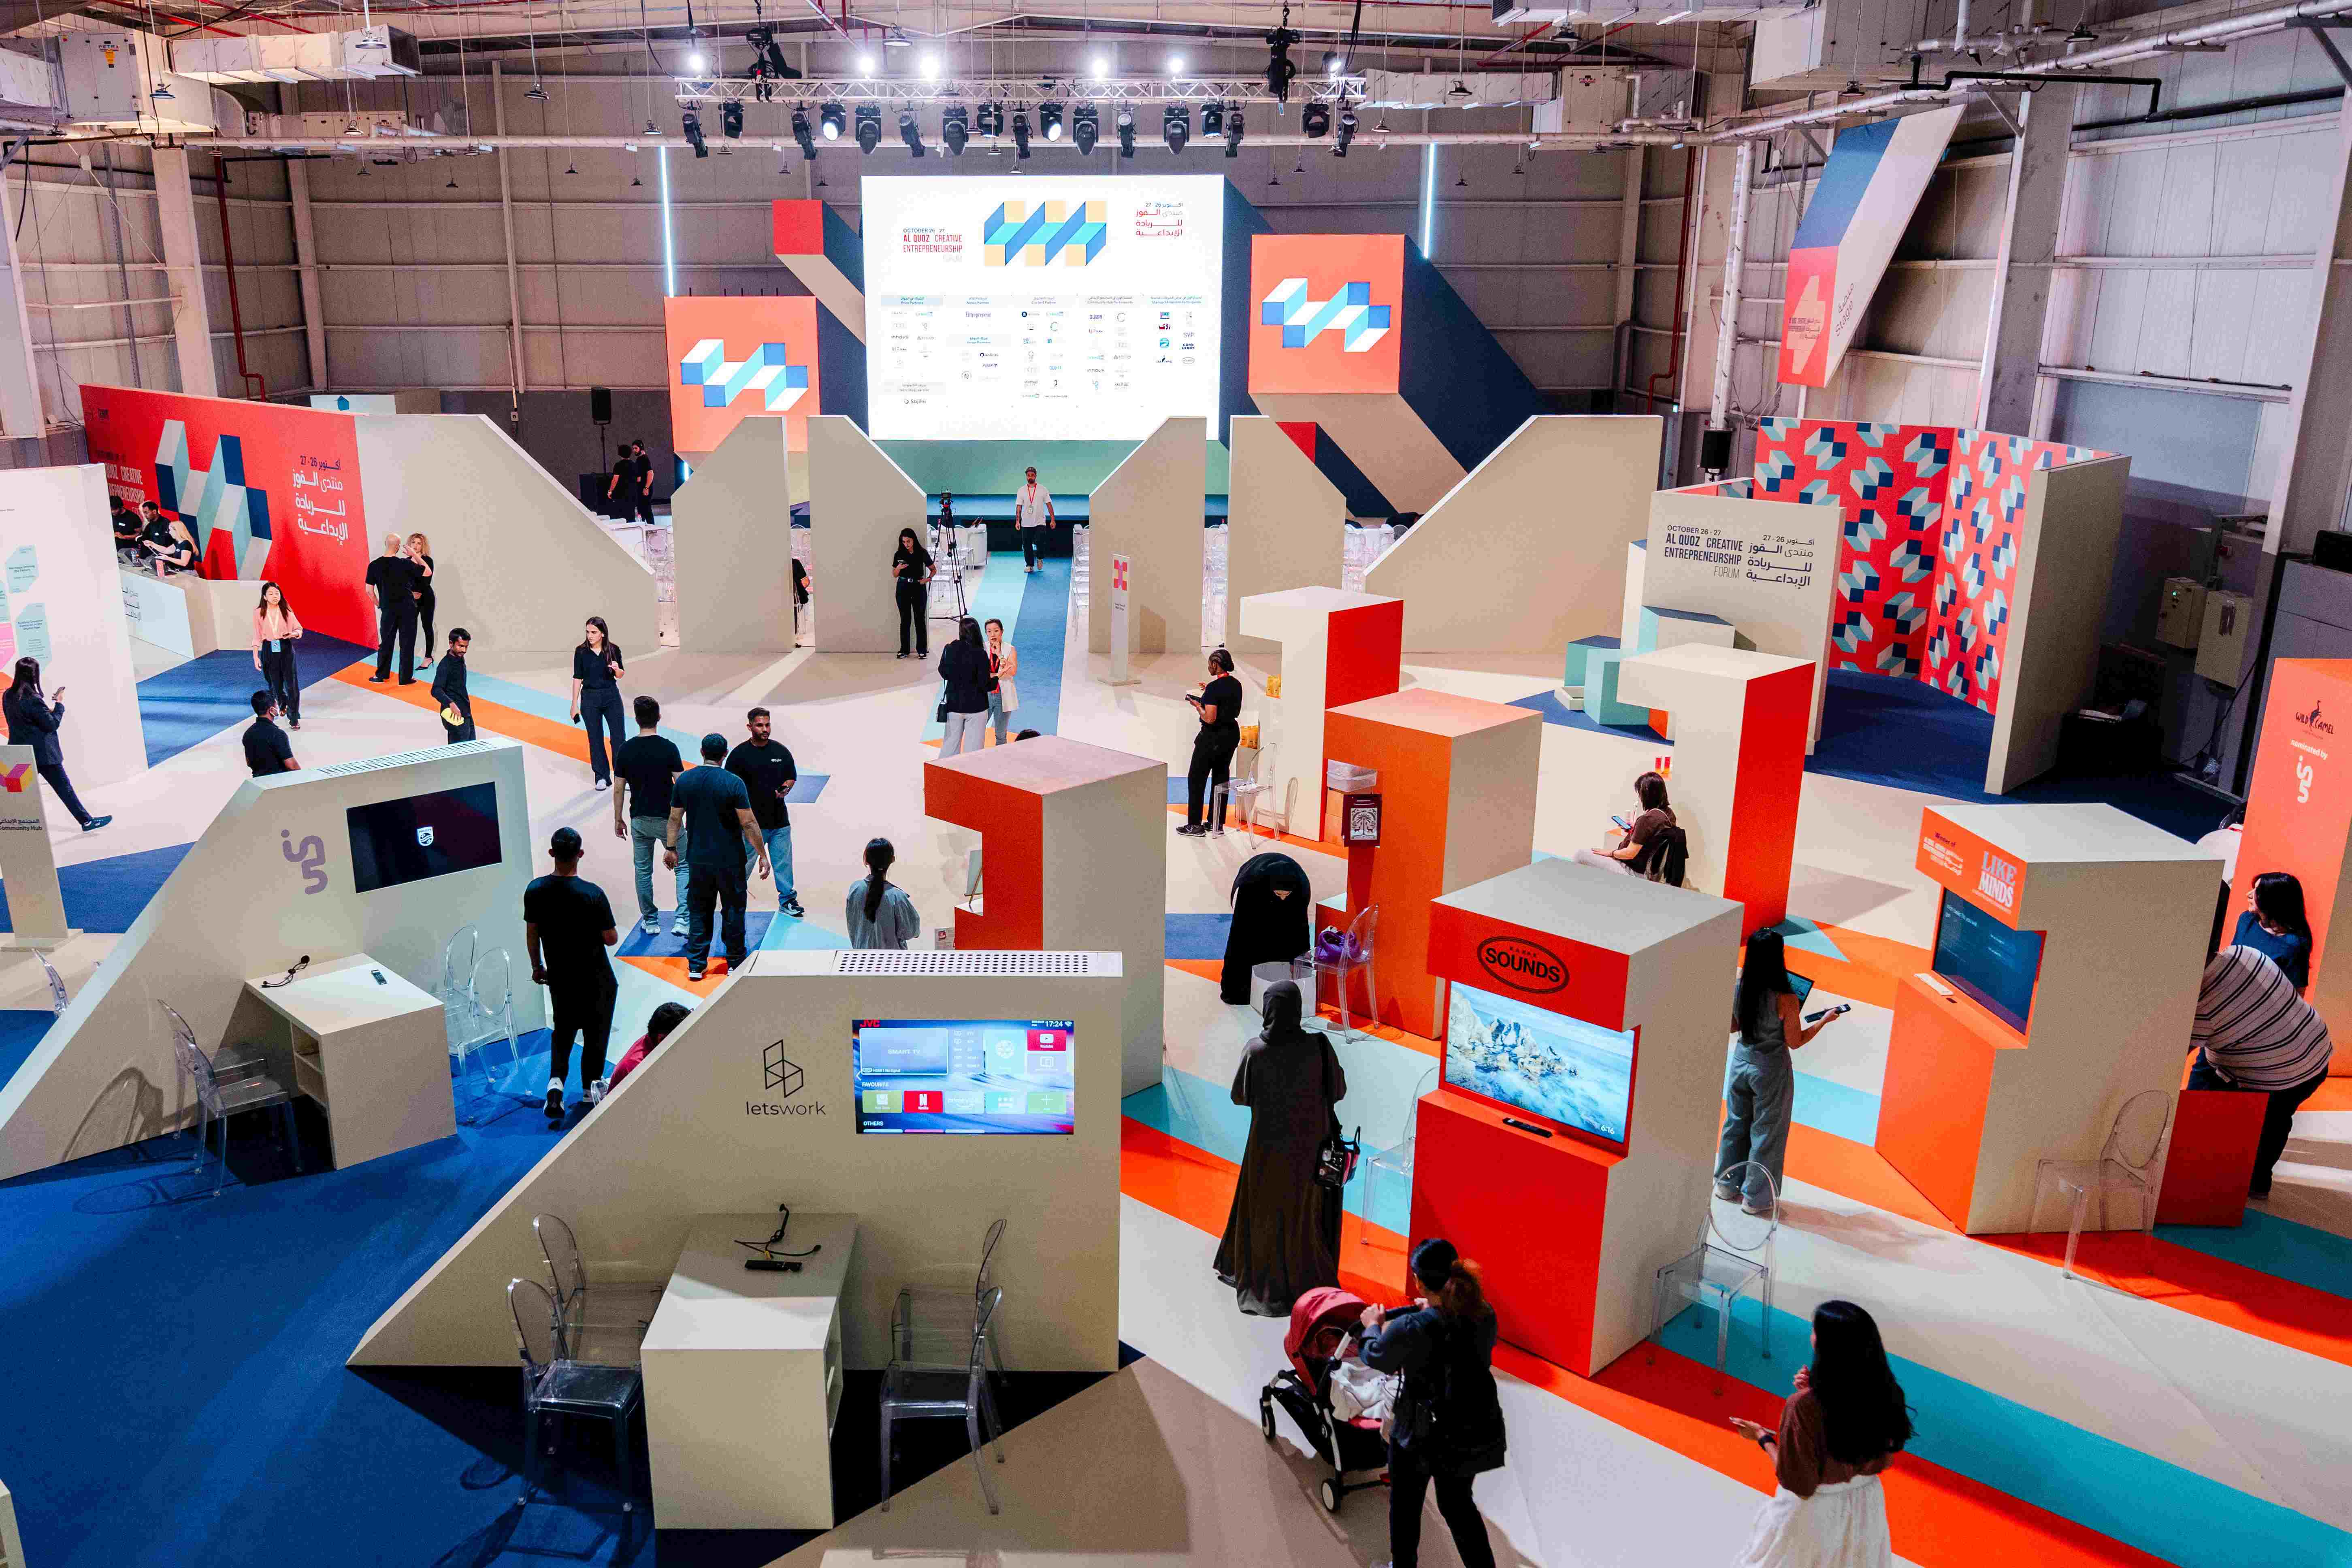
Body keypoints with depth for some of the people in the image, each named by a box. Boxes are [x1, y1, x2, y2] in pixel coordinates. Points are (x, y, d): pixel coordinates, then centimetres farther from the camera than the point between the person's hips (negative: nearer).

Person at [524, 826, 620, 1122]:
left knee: (562, 1030, 20)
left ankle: (556, 1080, 2)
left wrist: (537, 966, 16)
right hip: (595, 978, -3)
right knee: (596, 1031, 17)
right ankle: (592, 1082, 27)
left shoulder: (535, 890, -12)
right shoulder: (593, 894, -24)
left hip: (559, 976, 3)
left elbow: (531, 933, 1)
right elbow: (611, 939, -17)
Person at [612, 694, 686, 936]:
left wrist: (618, 820, 11)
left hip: (639, 820, 3)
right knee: (683, 867, 7)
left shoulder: (626, 750, -4)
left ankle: (650, 921, 23)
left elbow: (619, 789, -1)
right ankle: (682, 920, -7)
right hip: (667, 819, -3)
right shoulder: (668, 748, -13)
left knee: (643, 871, 16)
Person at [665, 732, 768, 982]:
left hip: (698, 859, 3)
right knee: (733, 910, 10)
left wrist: (672, 848, 19)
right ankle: (736, 963, 19)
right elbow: (749, 823, -14)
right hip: (729, 859, -3)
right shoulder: (734, 783, -14)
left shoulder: (684, 780, -1)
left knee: (698, 912, 13)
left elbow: (675, 818, 6)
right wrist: (762, 855, -7)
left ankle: (696, 965, 14)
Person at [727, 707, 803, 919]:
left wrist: (786, 789, -8)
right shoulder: (739, 754, -4)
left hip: (780, 819, 3)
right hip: (752, 821, -3)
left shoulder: (781, 751, 5)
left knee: (783, 862, 5)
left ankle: (787, 899, 14)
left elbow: (792, 777, 15)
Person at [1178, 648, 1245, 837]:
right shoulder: (1236, 685, 4)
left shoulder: (1214, 688, -22)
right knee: (1221, 778, 16)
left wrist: (1198, 705, -7)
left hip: (1213, 737, -8)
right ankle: (1217, 824, 20)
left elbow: (1210, 718, -24)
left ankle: (1195, 826, 9)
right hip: (1232, 734, 8)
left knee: (1196, 779, 5)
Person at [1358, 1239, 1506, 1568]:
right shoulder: (1485, 1316, -14)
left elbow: (1375, 1358, -8)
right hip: (1474, 1432, 4)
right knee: (1458, 1503, 27)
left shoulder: (1411, 1329, -29)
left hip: (1424, 1435, -4)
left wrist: (1373, 1325, 12)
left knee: (1405, 1505, 23)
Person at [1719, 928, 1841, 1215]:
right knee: (1767, 1133, 13)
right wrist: (1824, 1021, -1)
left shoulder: (1738, 986, -12)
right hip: (1771, 1071, -5)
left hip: (1741, 1062, 5)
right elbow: (1795, 1042, -14)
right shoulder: (1785, 999, -26)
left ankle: (1727, 1185, 37)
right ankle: (1756, 1198, 25)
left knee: (1736, 1124, 22)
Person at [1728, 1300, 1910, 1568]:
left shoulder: (1805, 1406, -32)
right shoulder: (1884, 1393, -15)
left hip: (1813, 1513, -5)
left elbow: (1798, 1483, -22)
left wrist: (1762, 1437, -6)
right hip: (1867, 1505, 5)